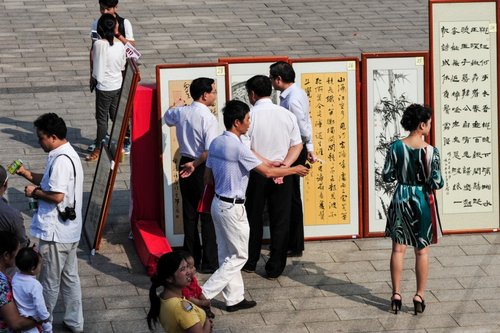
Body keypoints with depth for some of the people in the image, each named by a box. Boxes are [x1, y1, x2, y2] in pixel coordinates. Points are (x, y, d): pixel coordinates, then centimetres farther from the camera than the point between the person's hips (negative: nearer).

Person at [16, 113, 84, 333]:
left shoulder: (61, 161, -23)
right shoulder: (68, 155, 8)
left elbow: (57, 196, -27)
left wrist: (35, 192, -11)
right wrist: (30, 175, 9)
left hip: (55, 233, -10)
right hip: (69, 230, 10)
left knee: (50, 282, 5)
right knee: (70, 277, 18)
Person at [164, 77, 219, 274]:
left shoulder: (181, 112, 0)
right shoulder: (208, 118, -20)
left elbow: (168, 117, 26)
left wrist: (177, 104, 44)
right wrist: (195, 164, -14)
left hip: (185, 166, 7)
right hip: (203, 169, -7)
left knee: (189, 215, 14)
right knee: (208, 217, 2)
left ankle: (191, 259, 22)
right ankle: (209, 263, 6)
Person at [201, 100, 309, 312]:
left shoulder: (216, 143, 4)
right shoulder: (238, 148, -21)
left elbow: (208, 178, 11)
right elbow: (267, 172, -17)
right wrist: (294, 170, -4)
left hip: (218, 203, 9)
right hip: (233, 208, -9)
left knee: (227, 254, 14)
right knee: (239, 256, 2)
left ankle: (234, 298, 20)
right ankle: (204, 294, -2)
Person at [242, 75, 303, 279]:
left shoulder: (250, 116, -12)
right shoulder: (287, 115, -1)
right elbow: (297, 145, -2)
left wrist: (268, 163, -13)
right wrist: (284, 164, -10)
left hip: (256, 174, -2)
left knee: (253, 219, 14)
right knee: (280, 221, 8)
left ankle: (250, 263, 26)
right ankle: (275, 268, 10)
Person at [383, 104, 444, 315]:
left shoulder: (396, 147, -9)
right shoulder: (430, 151, -15)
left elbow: (387, 176, -5)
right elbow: (436, 183, -16)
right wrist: (432, 180, 6)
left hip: (401, 200, 2)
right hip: (422, 201, -2)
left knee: (398, 249, 12)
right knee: (422, 251, 10)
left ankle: (396, 295, 14)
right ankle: (419, 297, 13)